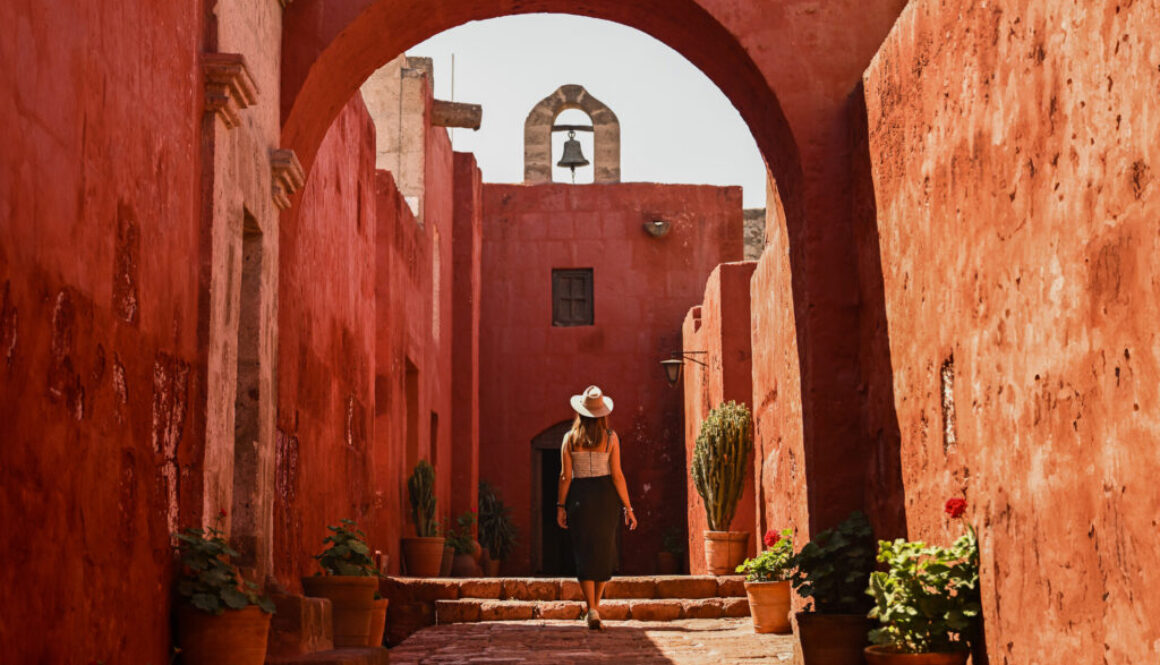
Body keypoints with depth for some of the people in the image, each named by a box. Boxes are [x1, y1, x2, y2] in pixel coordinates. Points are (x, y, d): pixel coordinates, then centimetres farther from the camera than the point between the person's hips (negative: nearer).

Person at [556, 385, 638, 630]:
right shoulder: (610, 438, -4)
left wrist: (561, 506, 3)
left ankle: (592, 611, -7)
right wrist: (628, 507, -1)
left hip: (580, 497, 0)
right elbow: (617, 475, -6)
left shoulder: (570, 438, -1)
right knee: (604, 550, 15)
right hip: (606, 496, 0)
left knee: (585, 553, 3)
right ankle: (596, 605, 24)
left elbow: (565, 475, -4)